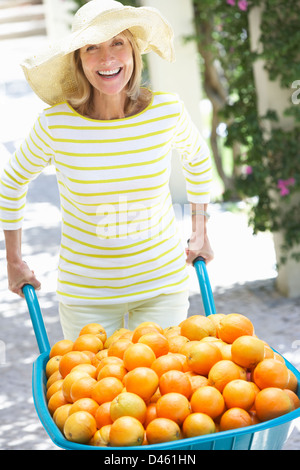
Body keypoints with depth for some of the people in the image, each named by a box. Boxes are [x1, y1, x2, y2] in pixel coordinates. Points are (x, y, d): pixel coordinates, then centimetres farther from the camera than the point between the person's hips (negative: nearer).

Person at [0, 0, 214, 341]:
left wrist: (200, 234, 11)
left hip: (162, 285, 1)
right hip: (85, 293, -1)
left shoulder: (167, 110, -12)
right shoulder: (56, 123, -15)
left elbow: (197, 159, 11)